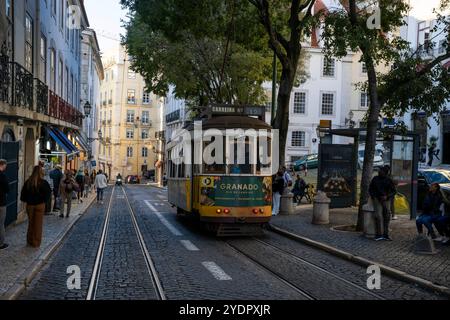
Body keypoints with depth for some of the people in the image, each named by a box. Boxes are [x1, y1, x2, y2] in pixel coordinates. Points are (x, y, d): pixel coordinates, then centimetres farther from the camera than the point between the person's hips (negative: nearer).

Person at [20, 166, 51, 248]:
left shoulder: (28, 182, -4)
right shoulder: (43, 182, -14)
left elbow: (23, 192, 1)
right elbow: (48, 193, -15)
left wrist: (25, 200, 12)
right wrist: (43, 200, -1)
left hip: (30, 205, 3)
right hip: (40, 205, -3)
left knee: (31, 223, 16)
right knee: (38, 224, 5)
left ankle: (30, 241, 24)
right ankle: (36, 243, 10)